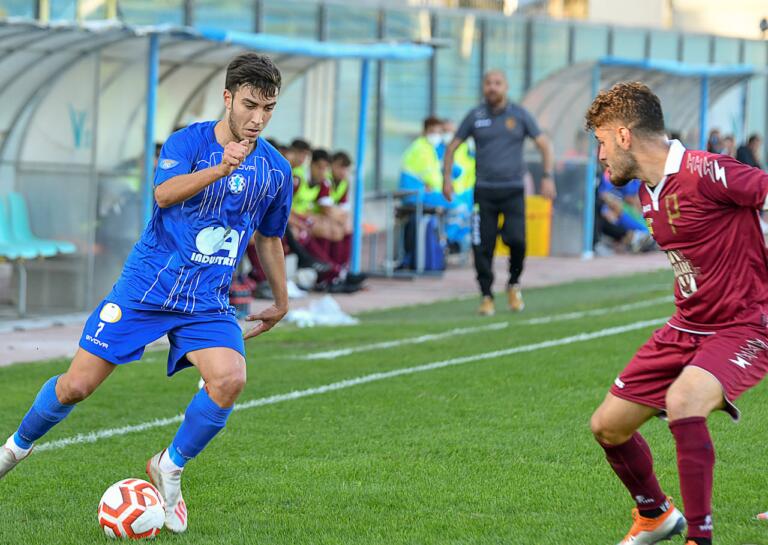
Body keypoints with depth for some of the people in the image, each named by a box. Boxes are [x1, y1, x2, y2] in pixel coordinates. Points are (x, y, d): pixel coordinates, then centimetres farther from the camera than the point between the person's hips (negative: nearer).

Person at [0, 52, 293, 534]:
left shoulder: (276, 170, 4)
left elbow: (269, 238, 20)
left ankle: (169, 469, -2)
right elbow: (164, 193, -26)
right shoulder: (189, 142, -7)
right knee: (77, 386, -3)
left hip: (208, 304, 3)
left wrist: (281, 301, 26)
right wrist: (220, 168, -40)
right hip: (146, 289, -2)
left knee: (230, 378, -25)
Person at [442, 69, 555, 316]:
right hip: (484, 191, 1)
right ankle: (486, 297, 7)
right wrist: (447, 178, 3)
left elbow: (544, 145, 8)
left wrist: (548, 177, -2)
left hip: (513, 190, -1)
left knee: (516, 239, -15)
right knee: (482, 247, -5)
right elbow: (452, 147, 14)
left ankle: (514, 284, 11)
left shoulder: (519, 115, 4)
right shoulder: (475, 116, 6)